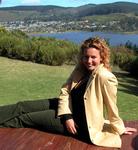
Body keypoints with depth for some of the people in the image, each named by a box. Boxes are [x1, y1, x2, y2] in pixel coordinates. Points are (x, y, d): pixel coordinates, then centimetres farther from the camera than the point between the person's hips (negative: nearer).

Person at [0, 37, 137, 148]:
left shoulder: (105, 77, -26)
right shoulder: (81, 69, -3)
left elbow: (111, 107, -18)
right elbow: (65, 90, -4)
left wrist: (119, 129, -6)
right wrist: (67, 116, -15)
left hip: (80, 122, -7)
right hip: (68, 109, 7)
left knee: (25, 118, -2)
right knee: (22, 106, 4)